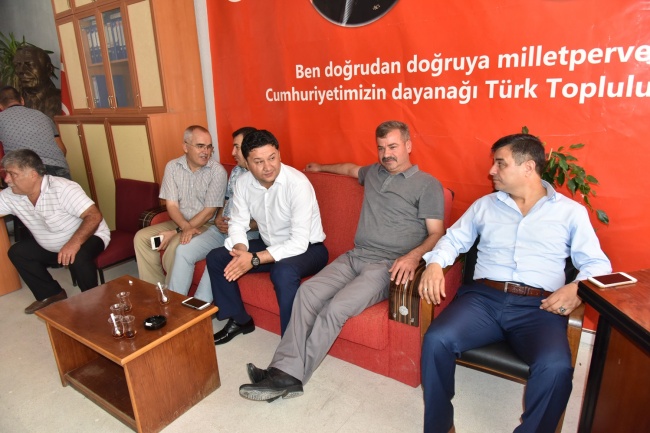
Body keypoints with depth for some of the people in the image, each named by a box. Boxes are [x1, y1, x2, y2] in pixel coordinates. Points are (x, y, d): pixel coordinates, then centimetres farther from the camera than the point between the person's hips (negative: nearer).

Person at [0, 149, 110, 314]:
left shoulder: (62, 188, -28)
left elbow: (94, 216, -36)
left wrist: (74, 242, -48)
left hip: (87, 237, -7)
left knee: (78, 257, -35)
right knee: (16, 252, 0)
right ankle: (51, 294, 9)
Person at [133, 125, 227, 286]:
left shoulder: (218, 171, -15)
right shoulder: (172, 167, -1)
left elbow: (209, 212, -16)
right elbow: (172, 205, -5)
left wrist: (176, 232, -18)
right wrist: (186, 227, -25)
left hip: (206, 225, -5)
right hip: (179, 222, 6)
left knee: (175, 247, -28)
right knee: (141, 237, -8)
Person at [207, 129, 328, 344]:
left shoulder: (297, 183, -27)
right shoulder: (243, 182, -8)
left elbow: (299, 243, -30)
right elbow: (238, 224, -1)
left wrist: (255, 259, -32)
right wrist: (241, 251, -23)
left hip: (308, 249, -6)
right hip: (270, 245, 7)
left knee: (283, 271, -38)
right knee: (216, 258, 0)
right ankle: (239, 319, 17)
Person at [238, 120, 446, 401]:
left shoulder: (428, 185, 2)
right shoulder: (373, 173, 21)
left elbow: (436, 234, -5)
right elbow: (350, 168, 44)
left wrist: (414, 255, -24)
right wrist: (321, 168, 54)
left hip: (389, 266, -6)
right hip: (354, 257, 6)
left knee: (337, 307, -27)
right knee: (307, 291, -19)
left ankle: (292, 376, -14)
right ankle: (285, 372, -20)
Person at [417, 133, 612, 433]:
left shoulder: (571, 211, 13)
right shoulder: (485, 205, 19)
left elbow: (597, 264, 9)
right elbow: (454, 239, 18)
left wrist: (577, 287, -13)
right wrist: (435, 263, -3)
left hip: (539, 307, -1)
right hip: (484, 297, 2)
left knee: (556, 367, -32)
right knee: (437, 340, -25)